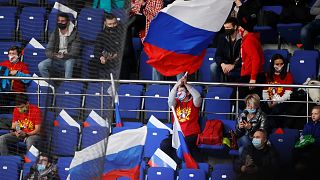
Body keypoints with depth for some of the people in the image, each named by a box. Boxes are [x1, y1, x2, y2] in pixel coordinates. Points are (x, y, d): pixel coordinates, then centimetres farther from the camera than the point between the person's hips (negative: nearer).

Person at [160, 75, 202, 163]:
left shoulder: (193, 102, 8)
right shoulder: (176, 103, 15)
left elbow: (197, 96, -14)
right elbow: (170, 99, -7)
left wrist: (186, 84, -16)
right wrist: (177, 85, -16)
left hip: (191, 135, -3)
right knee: (164, 144, -24)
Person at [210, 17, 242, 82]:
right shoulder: (223, 39, 6)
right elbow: (218, 55, 3)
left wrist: (233, 66, -30)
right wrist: (222, 64, -18)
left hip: (238, 66, -6)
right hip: (226, 65, 6)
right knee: (213, 66, -20)